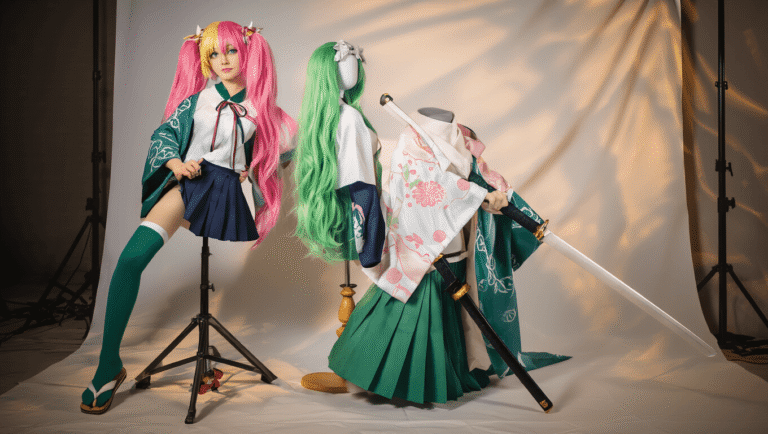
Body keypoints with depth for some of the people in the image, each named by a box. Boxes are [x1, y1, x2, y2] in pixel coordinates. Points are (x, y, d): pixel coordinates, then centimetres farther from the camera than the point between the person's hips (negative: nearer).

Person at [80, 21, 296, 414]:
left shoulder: (258, 106, 12)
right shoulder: (196, 99, 12)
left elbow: (285, 145, 19)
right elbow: (163, 133, 10)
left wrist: (253, 169, 9)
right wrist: (176, 163, -9)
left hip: (227, 191, 2)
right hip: (188, 180, -1)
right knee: (132, 256, -22)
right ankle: (108, 365, -18)